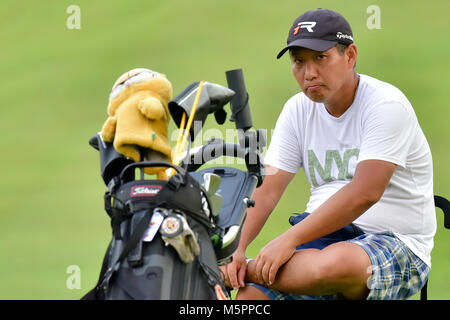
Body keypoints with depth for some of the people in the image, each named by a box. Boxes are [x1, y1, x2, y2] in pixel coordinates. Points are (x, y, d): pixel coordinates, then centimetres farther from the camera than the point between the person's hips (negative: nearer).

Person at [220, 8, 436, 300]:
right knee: (250, 294, -24)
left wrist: (290, 240, -27)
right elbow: (266, 190, 3)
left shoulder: (386, 105, -13)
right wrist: (236, 250, -14)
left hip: (395, 243, -5)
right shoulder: (299, 110, 8)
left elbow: (365, 192, -24)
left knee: (336, 263, -38)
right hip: (325, 235, 5)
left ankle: (247, 270, -17)